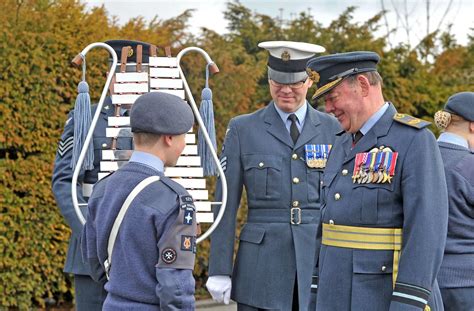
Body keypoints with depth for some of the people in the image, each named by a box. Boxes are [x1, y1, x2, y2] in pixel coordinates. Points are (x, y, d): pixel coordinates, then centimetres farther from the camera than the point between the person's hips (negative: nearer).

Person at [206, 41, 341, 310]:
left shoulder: (333, 130, 8)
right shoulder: (242, 130, 4)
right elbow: (226, 205, 3)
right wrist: (219, 270, -2)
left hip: (320, 264, 1)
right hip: (262, 268, -1)